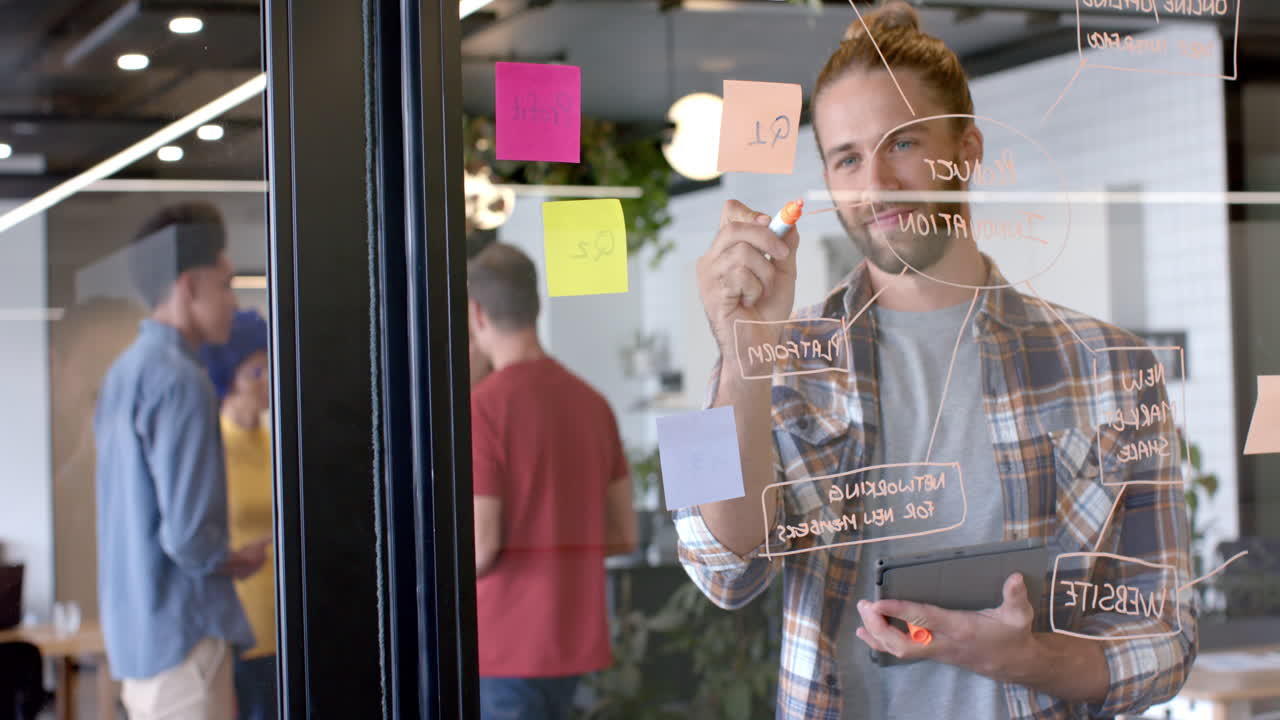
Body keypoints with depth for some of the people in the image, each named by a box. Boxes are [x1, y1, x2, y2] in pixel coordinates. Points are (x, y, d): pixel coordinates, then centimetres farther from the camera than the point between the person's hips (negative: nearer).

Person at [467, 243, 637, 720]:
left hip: (505, 650, -7)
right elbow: (623, 535, 11)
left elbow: (481, 546, -19)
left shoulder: (482, 407, -15)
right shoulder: (592, 404, 7)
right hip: (573, 641, 7)